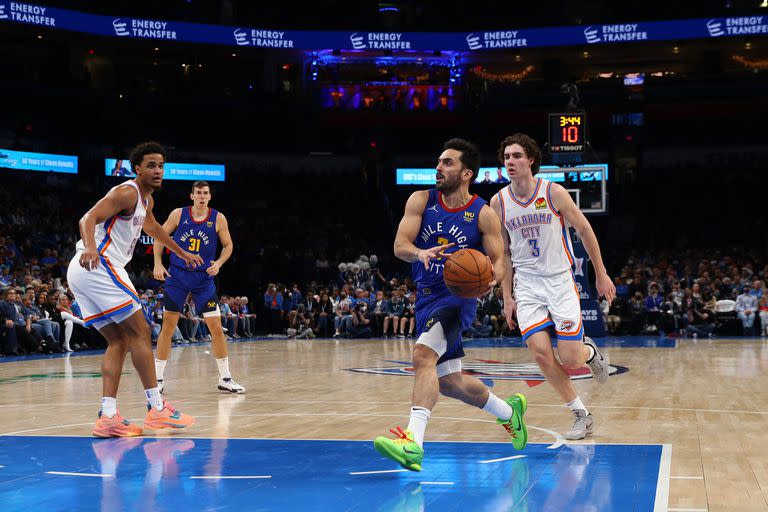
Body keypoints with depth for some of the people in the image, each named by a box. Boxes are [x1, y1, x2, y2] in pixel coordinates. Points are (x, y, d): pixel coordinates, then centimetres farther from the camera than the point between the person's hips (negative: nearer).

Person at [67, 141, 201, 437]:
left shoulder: (146, 200, 21)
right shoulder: (126, 193, -9)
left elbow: (152, 227, 43)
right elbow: (89, 218, -22)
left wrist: (181, 253, 55)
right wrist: (90, 247, -42)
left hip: (84, 270, 10)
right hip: (99, 266, -10)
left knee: (119, 341, 9)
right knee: (140, 332, -6)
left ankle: (108, 416, 0)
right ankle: (156, 409, -6)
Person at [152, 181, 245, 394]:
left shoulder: (218, 219, -4)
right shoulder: (179, 214, -4)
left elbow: (228, 245, 5)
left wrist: (218, 263, -13)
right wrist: (158, 264, -3)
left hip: (204, 277, 0)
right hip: (177, 275, 0)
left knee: (216, 328, -3)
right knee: (167, 327, 0)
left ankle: (225, 379, 9)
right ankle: (158, 379, 9)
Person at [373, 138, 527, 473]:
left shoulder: (483, 215, -6)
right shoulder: (421, 201, 2)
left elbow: (498, 261, -3)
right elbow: (399, 245, -8)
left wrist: (491, 278, -27)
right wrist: (420, 253, -31)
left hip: (458, 297, -6)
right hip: (426, 298, 6)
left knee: (423, 356, -30)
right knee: (449, 384, 13)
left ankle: (413, 443, -40)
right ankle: (509, 411, 39)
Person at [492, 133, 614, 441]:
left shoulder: (553, 193, -9)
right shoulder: (498, 202, 0)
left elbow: (585, 230, 0)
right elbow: (503, 253, 9)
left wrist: (601, 275, 2)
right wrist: (507, 297, 6)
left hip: (560, 280, -2)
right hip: (526, 285, 3)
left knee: (570, 359, -9)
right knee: (541, 353, -13)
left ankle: (589, 351, 31)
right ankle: (581, 415, 5)